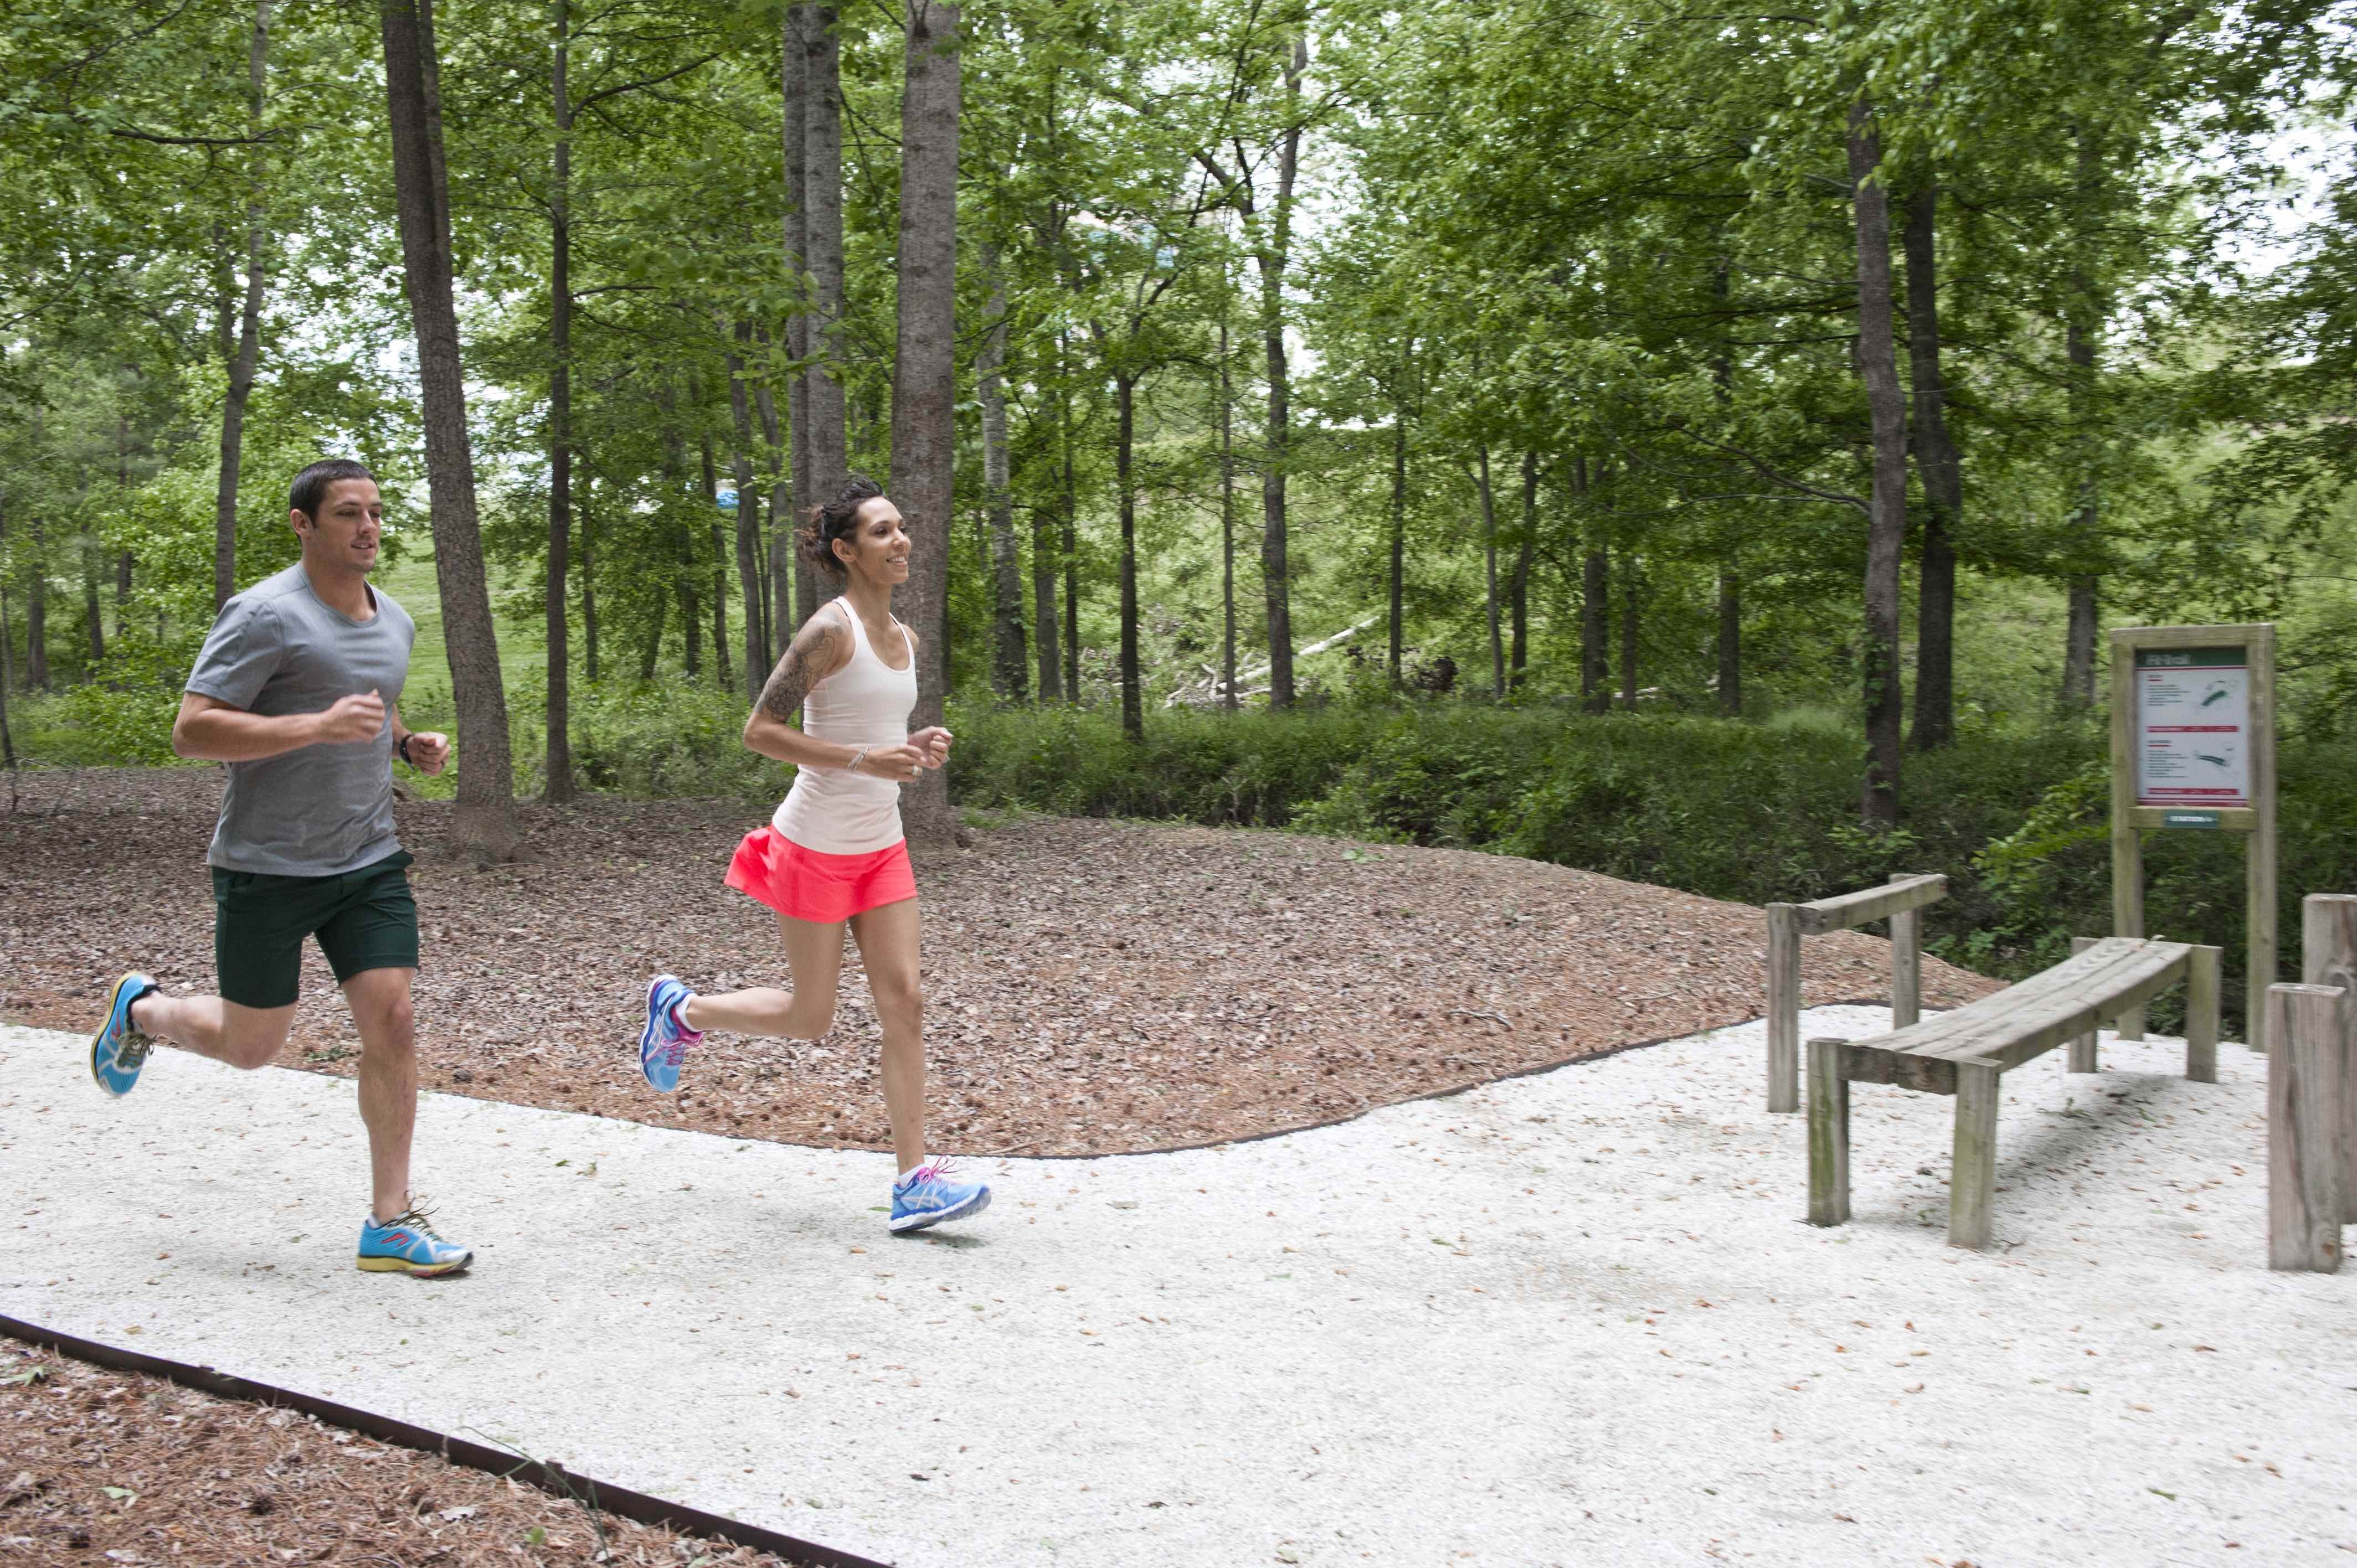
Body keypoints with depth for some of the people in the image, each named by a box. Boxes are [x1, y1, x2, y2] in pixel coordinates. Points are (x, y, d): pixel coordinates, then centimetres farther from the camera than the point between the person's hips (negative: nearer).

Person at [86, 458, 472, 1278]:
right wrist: (320, 725, -29)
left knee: (391, 1022, -6)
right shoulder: (265, 615, -14)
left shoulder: (394, 621, 10)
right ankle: (141, 1009, 42)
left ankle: (391, 1222, 3)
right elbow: (190, 730, -19)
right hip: (267, 867, -5)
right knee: (251, 1046, 8)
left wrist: (413, 745, 6)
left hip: (368, 862, 5)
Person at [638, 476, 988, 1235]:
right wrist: (865, 760, -24)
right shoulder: (830, 630, -15)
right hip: (816, 847, -7)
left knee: (904, 1002, -2)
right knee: (808, 1018, 5)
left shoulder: (905, 639, 10)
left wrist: (920, 747, 1)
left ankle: (915, 1181, 0)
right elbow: (760, 730, -17)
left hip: (881, 846, 7)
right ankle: (682, 1009, 31)